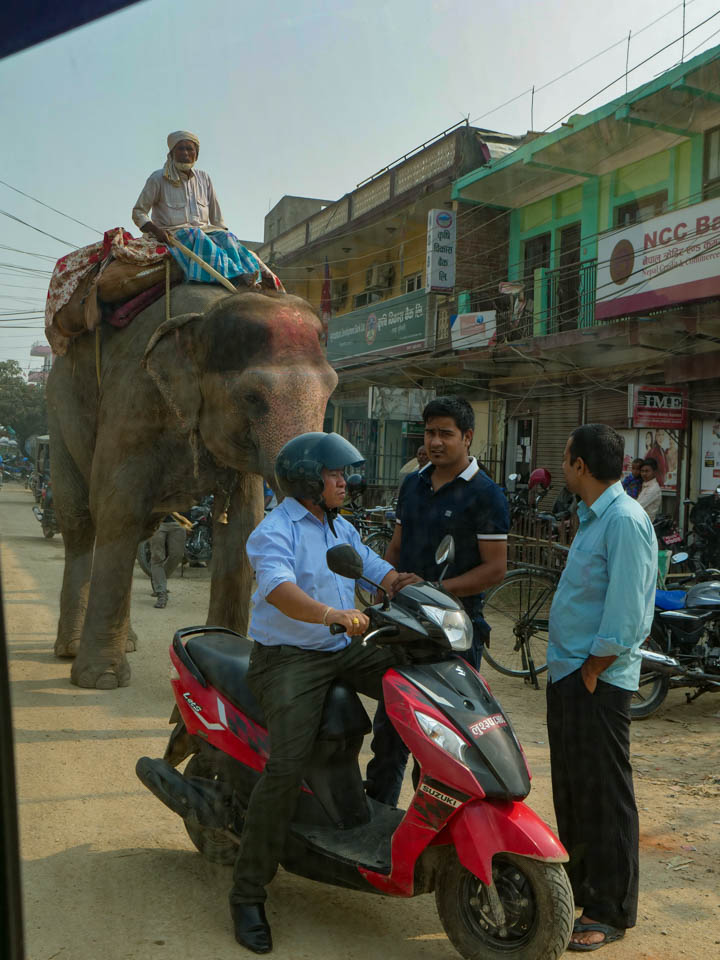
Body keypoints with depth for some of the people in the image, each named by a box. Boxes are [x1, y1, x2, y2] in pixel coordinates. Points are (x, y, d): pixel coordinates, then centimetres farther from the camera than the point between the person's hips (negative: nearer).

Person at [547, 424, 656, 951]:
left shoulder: (625, 520, -18)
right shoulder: (593, 517, 13)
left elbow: (626, 611, -22)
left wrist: (592, 670, -16)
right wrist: (569, 665, 13)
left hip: (599, 681, -10)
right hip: (569, 671, 10)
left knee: (604, 795, 2)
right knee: (570, 788, 19)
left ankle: (610, 911, 15)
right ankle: (578, 886, 35)